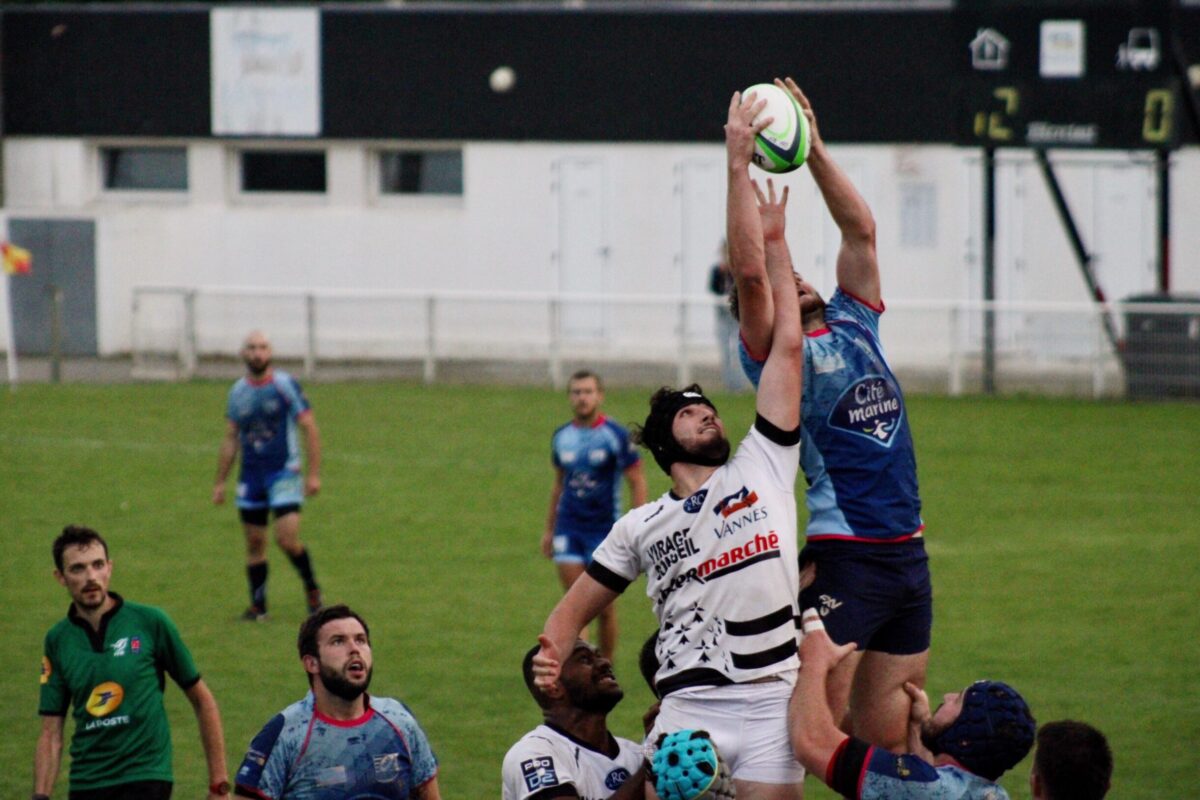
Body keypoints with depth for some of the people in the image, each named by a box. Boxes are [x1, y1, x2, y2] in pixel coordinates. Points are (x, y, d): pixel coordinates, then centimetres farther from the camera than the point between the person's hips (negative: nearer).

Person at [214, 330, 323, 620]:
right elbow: (230, 438, 15)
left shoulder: (286, 386, -7)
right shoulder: (238, 392, 7)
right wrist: (220, 482, 14)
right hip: (251, 476, 4)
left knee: (287, 539, -15)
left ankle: (312, 589, 9)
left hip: (284, 473, -4)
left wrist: (313, 474, -10)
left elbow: (310, 429, -5)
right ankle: (258, 605, 16)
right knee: (254, 544, 6)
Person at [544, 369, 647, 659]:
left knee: (605, 607, 2)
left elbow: (637, 482, -4)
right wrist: (549, 529, 18)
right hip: (568, 530, 3)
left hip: (605, 530, -3)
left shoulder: (616, 435, -7)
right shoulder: (561, 437, 7)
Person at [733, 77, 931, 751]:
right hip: (843, 557, -7)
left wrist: (814, 149, 13)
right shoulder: (778, 351, -3)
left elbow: (861, 229, 18)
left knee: (886, 733, 9)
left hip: (907, 550, 7)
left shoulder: (853, 324, 16)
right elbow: (750, 273, -16)